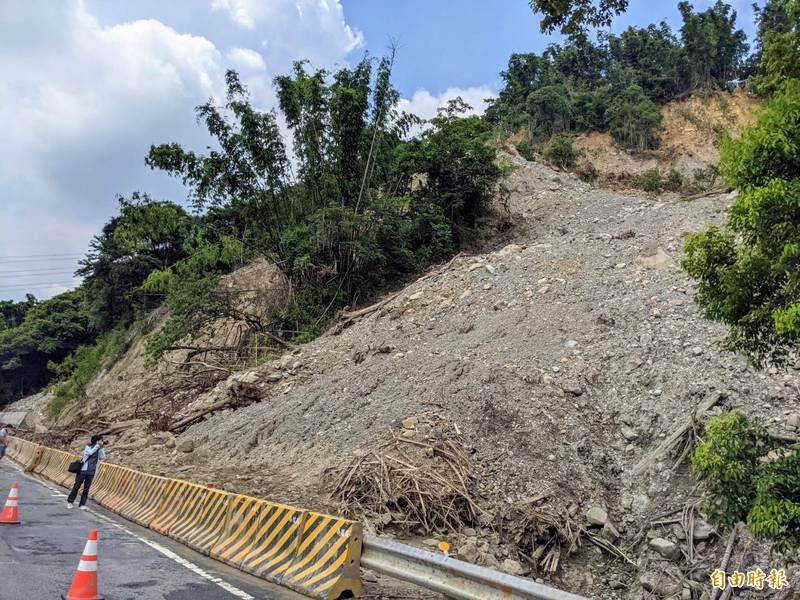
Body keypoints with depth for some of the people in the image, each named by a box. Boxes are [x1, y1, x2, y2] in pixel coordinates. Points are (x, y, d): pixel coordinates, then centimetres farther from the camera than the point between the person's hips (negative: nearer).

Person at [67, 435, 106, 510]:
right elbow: (89, 452, -26)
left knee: (86, 489, 3)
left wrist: (101, 448, -11)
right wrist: (97, 446, -24)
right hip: (83, 470, -3)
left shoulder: (99, 450, 5)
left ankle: (82, 504, 9)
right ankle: (70, 501, 23)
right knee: (77, 486, 6)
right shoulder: (88, 447, -6)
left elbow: (103, 457, -6)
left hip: (91, 472, 3)